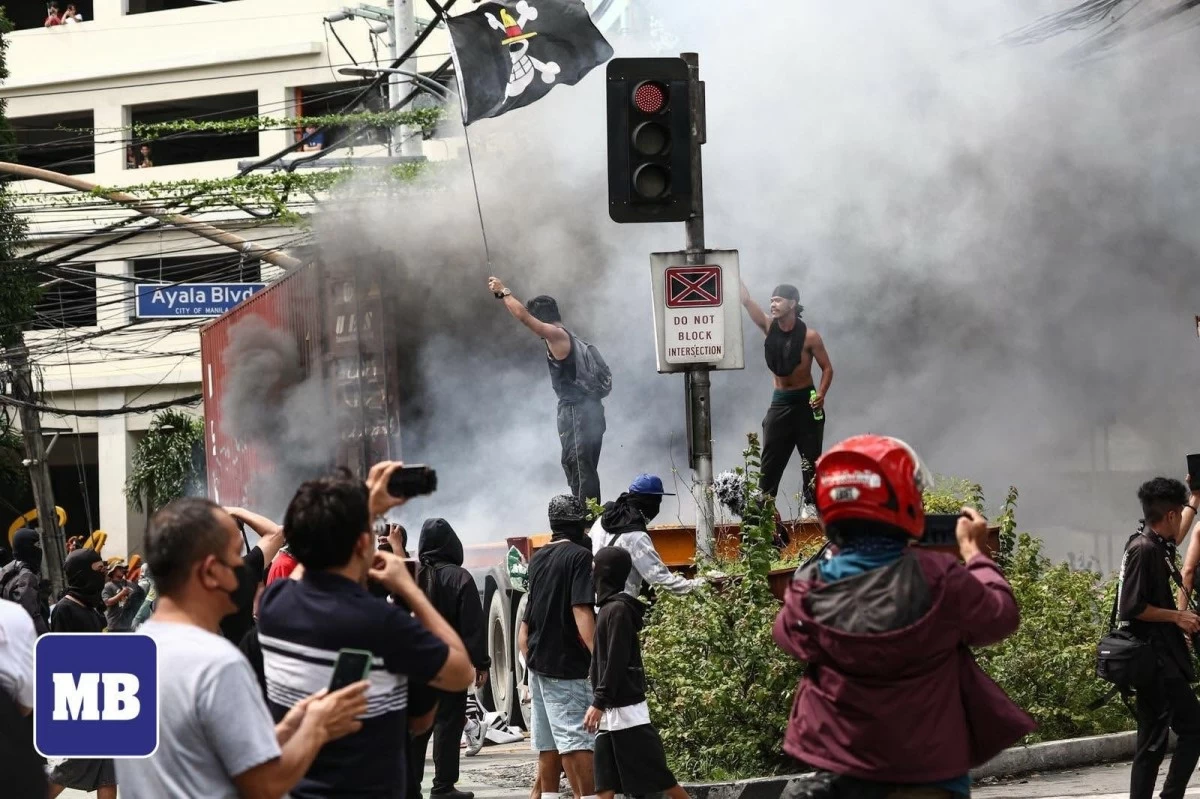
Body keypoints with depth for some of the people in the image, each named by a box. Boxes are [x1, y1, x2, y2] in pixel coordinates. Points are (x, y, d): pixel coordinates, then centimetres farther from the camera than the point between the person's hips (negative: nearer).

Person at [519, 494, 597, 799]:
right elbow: (581, 612, -20)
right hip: (567, 663, -8)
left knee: (548, 740, 11)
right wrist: (599, 658, -22)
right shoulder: (580, 556, -11)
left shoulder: (538, 558, 12)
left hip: (538, 660, 8)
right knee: (577, 739, -11)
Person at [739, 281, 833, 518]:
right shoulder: (769, 326, -3)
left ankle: (810, 504, 7)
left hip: (806, 401, -3)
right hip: (780, 401, 3)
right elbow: (746, 300, -11)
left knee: (810, 457, 1)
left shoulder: (809, 336, -12)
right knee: (771, 457, 0)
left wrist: (821, 394, -23)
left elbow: (827, 368, -7)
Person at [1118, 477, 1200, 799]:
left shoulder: (1156, 546, 13)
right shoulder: (1142, 549, -15)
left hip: (1157, 659, 10)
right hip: (1156, 661, -10)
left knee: (1152, 742, 8)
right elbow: (1132, 608, -21)